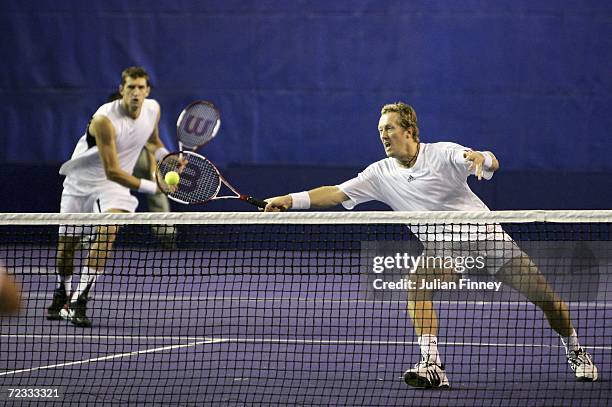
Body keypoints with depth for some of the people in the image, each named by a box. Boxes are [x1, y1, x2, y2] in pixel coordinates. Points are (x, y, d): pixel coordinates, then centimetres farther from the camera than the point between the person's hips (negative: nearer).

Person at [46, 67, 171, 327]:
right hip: (81, 181, -2)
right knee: (67, 243, 8)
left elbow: (152, 141, 15)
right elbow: (112, 171, -31)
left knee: (107, 230, -25)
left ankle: (79, 301, -26)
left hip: (115, 187, 2)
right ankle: (62, 294, 39)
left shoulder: (153, 109, -10)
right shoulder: (105, 120, -29)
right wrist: (152, 187, -37)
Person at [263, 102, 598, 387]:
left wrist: (480, 158, -44)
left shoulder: (444, 154, -10)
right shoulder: (381, 174, 0)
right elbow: (336, 194, -2)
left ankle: (574, 351, 28)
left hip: (486, 234, -2)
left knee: (545, 296, -1)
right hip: (442, 247, 2)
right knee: (417, 282, -30)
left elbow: (491, 164, -20)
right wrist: (291, 200, -14)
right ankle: (432, 366, -34)